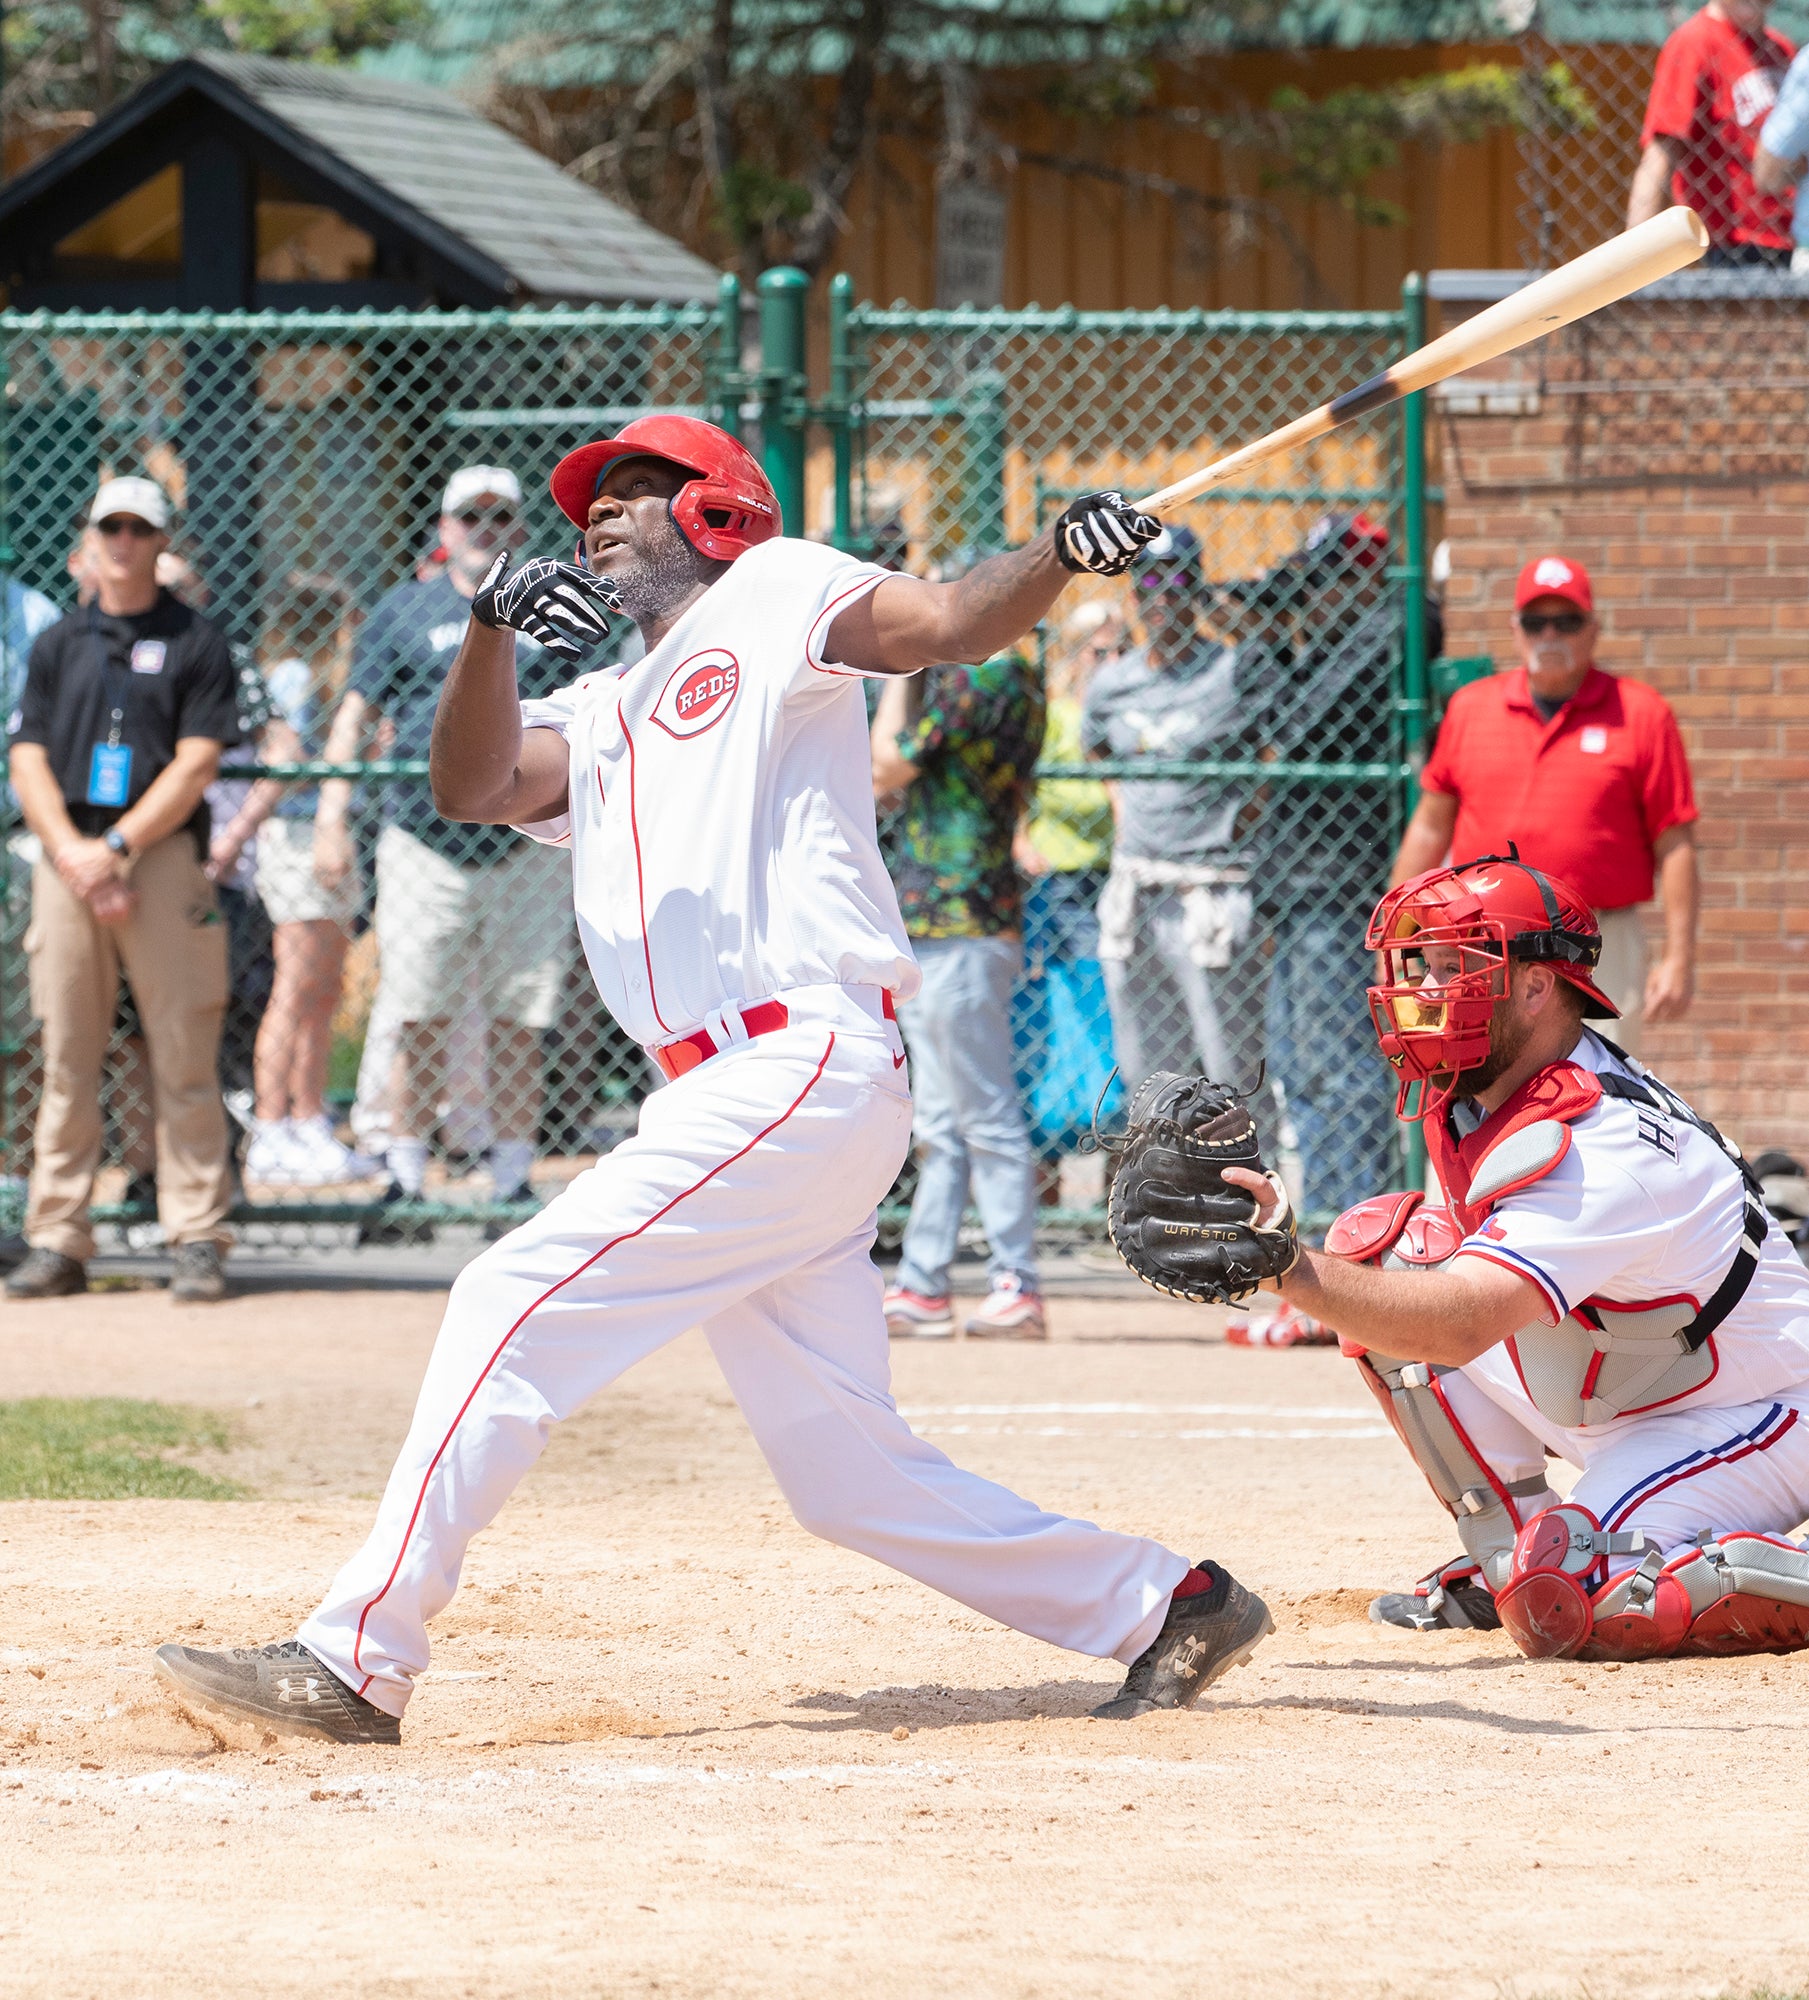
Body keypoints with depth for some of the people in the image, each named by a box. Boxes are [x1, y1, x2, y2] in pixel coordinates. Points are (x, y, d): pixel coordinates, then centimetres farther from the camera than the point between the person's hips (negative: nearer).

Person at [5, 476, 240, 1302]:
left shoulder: (196, 644, 6)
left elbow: (196, 765, -3)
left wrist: (118, 846, -12)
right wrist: (71, 850, -7)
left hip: (164, 855, -3)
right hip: (68, 855, 3)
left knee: (184, 1055, -6)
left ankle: (196, 1240, -4)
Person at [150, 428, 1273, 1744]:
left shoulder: (775, 597, 7)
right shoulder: (599, 722, 26)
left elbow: (951, 624, -9)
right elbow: (473, 787, 9)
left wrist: (1062, 554, -29)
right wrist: (494, 624, -7)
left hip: (807, 1069, -8)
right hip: (733, 1095, 8)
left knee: (518, 1306, -13)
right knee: (848, 1476, 7)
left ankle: (357, 1660, -13)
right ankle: (1170, 1608, 16)